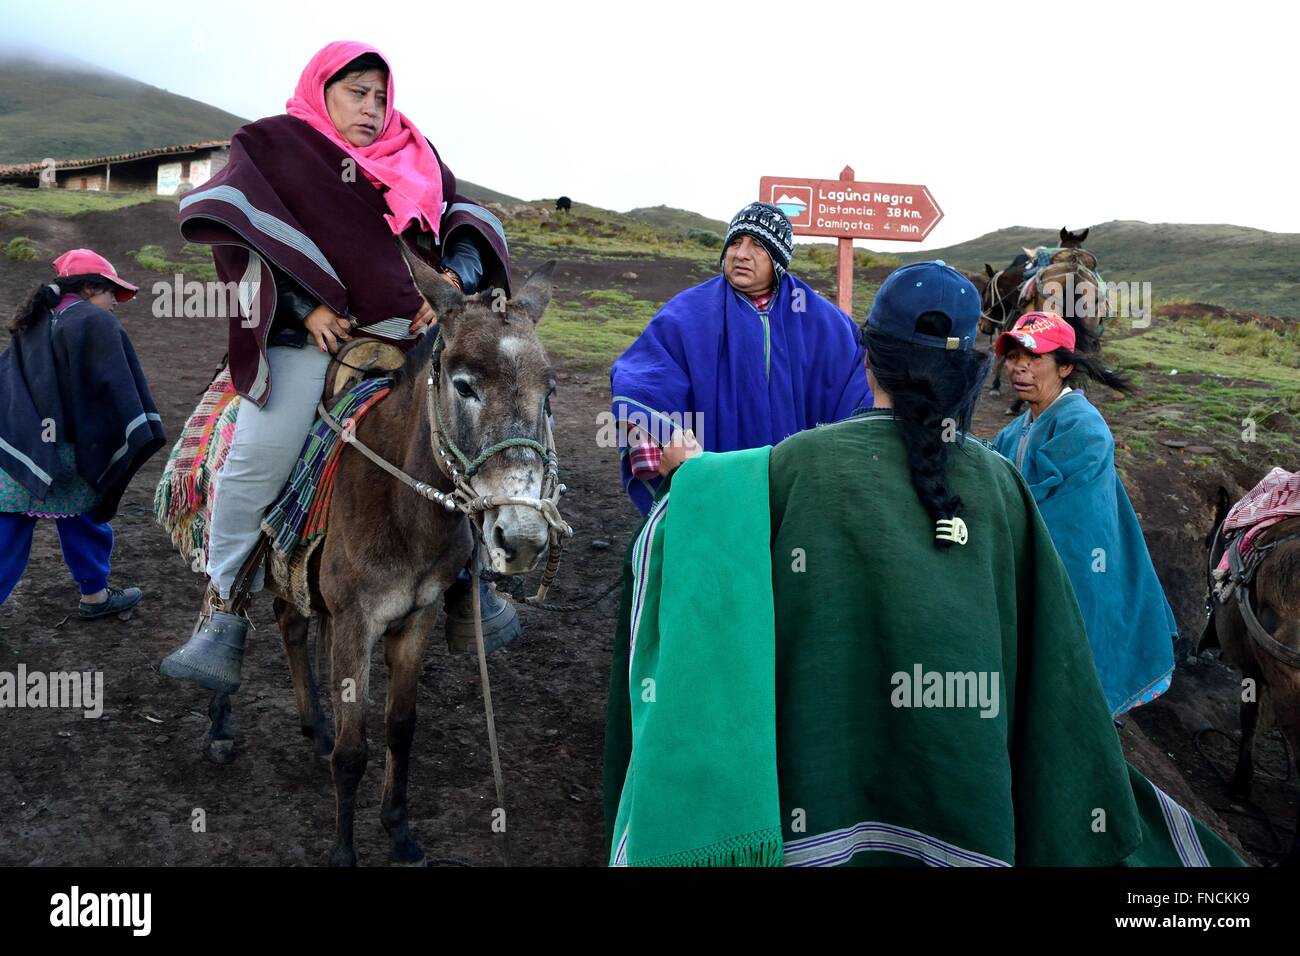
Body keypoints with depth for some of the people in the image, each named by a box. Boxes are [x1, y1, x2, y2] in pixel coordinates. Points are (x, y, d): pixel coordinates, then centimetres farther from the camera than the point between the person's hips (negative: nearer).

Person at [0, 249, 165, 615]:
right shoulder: (96, 323, -8)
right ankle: (94, 595, 30)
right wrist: (140, 433, -14)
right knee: (85, 523, 15)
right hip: (66, 451, -6)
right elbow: (117, 386, -16)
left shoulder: (33, 323, 15)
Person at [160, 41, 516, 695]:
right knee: (257, 456, -22)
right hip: (313, 335, -4)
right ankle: (224, 615, -7)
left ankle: (466, 583, 10)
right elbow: (253, 243, 0)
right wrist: (309, 307, -13)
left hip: (413, 331, 4)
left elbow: (466, 226, 13)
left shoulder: (415, 159, 19)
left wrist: (454, 277, -8)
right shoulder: (274, 150, 10)